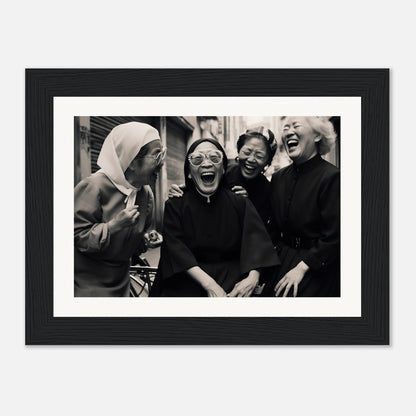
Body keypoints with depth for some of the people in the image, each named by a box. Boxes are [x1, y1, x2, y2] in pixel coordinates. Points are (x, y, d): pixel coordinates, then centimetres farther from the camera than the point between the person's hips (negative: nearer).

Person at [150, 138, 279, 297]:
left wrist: (253, 277, -26)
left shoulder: (241, 204, 6)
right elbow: (175, 247, -9)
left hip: (231, 280, 1)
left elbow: (256, 241, -5)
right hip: (187, 282, -1)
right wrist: (209, 284, -23)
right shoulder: (175, 205, 3)